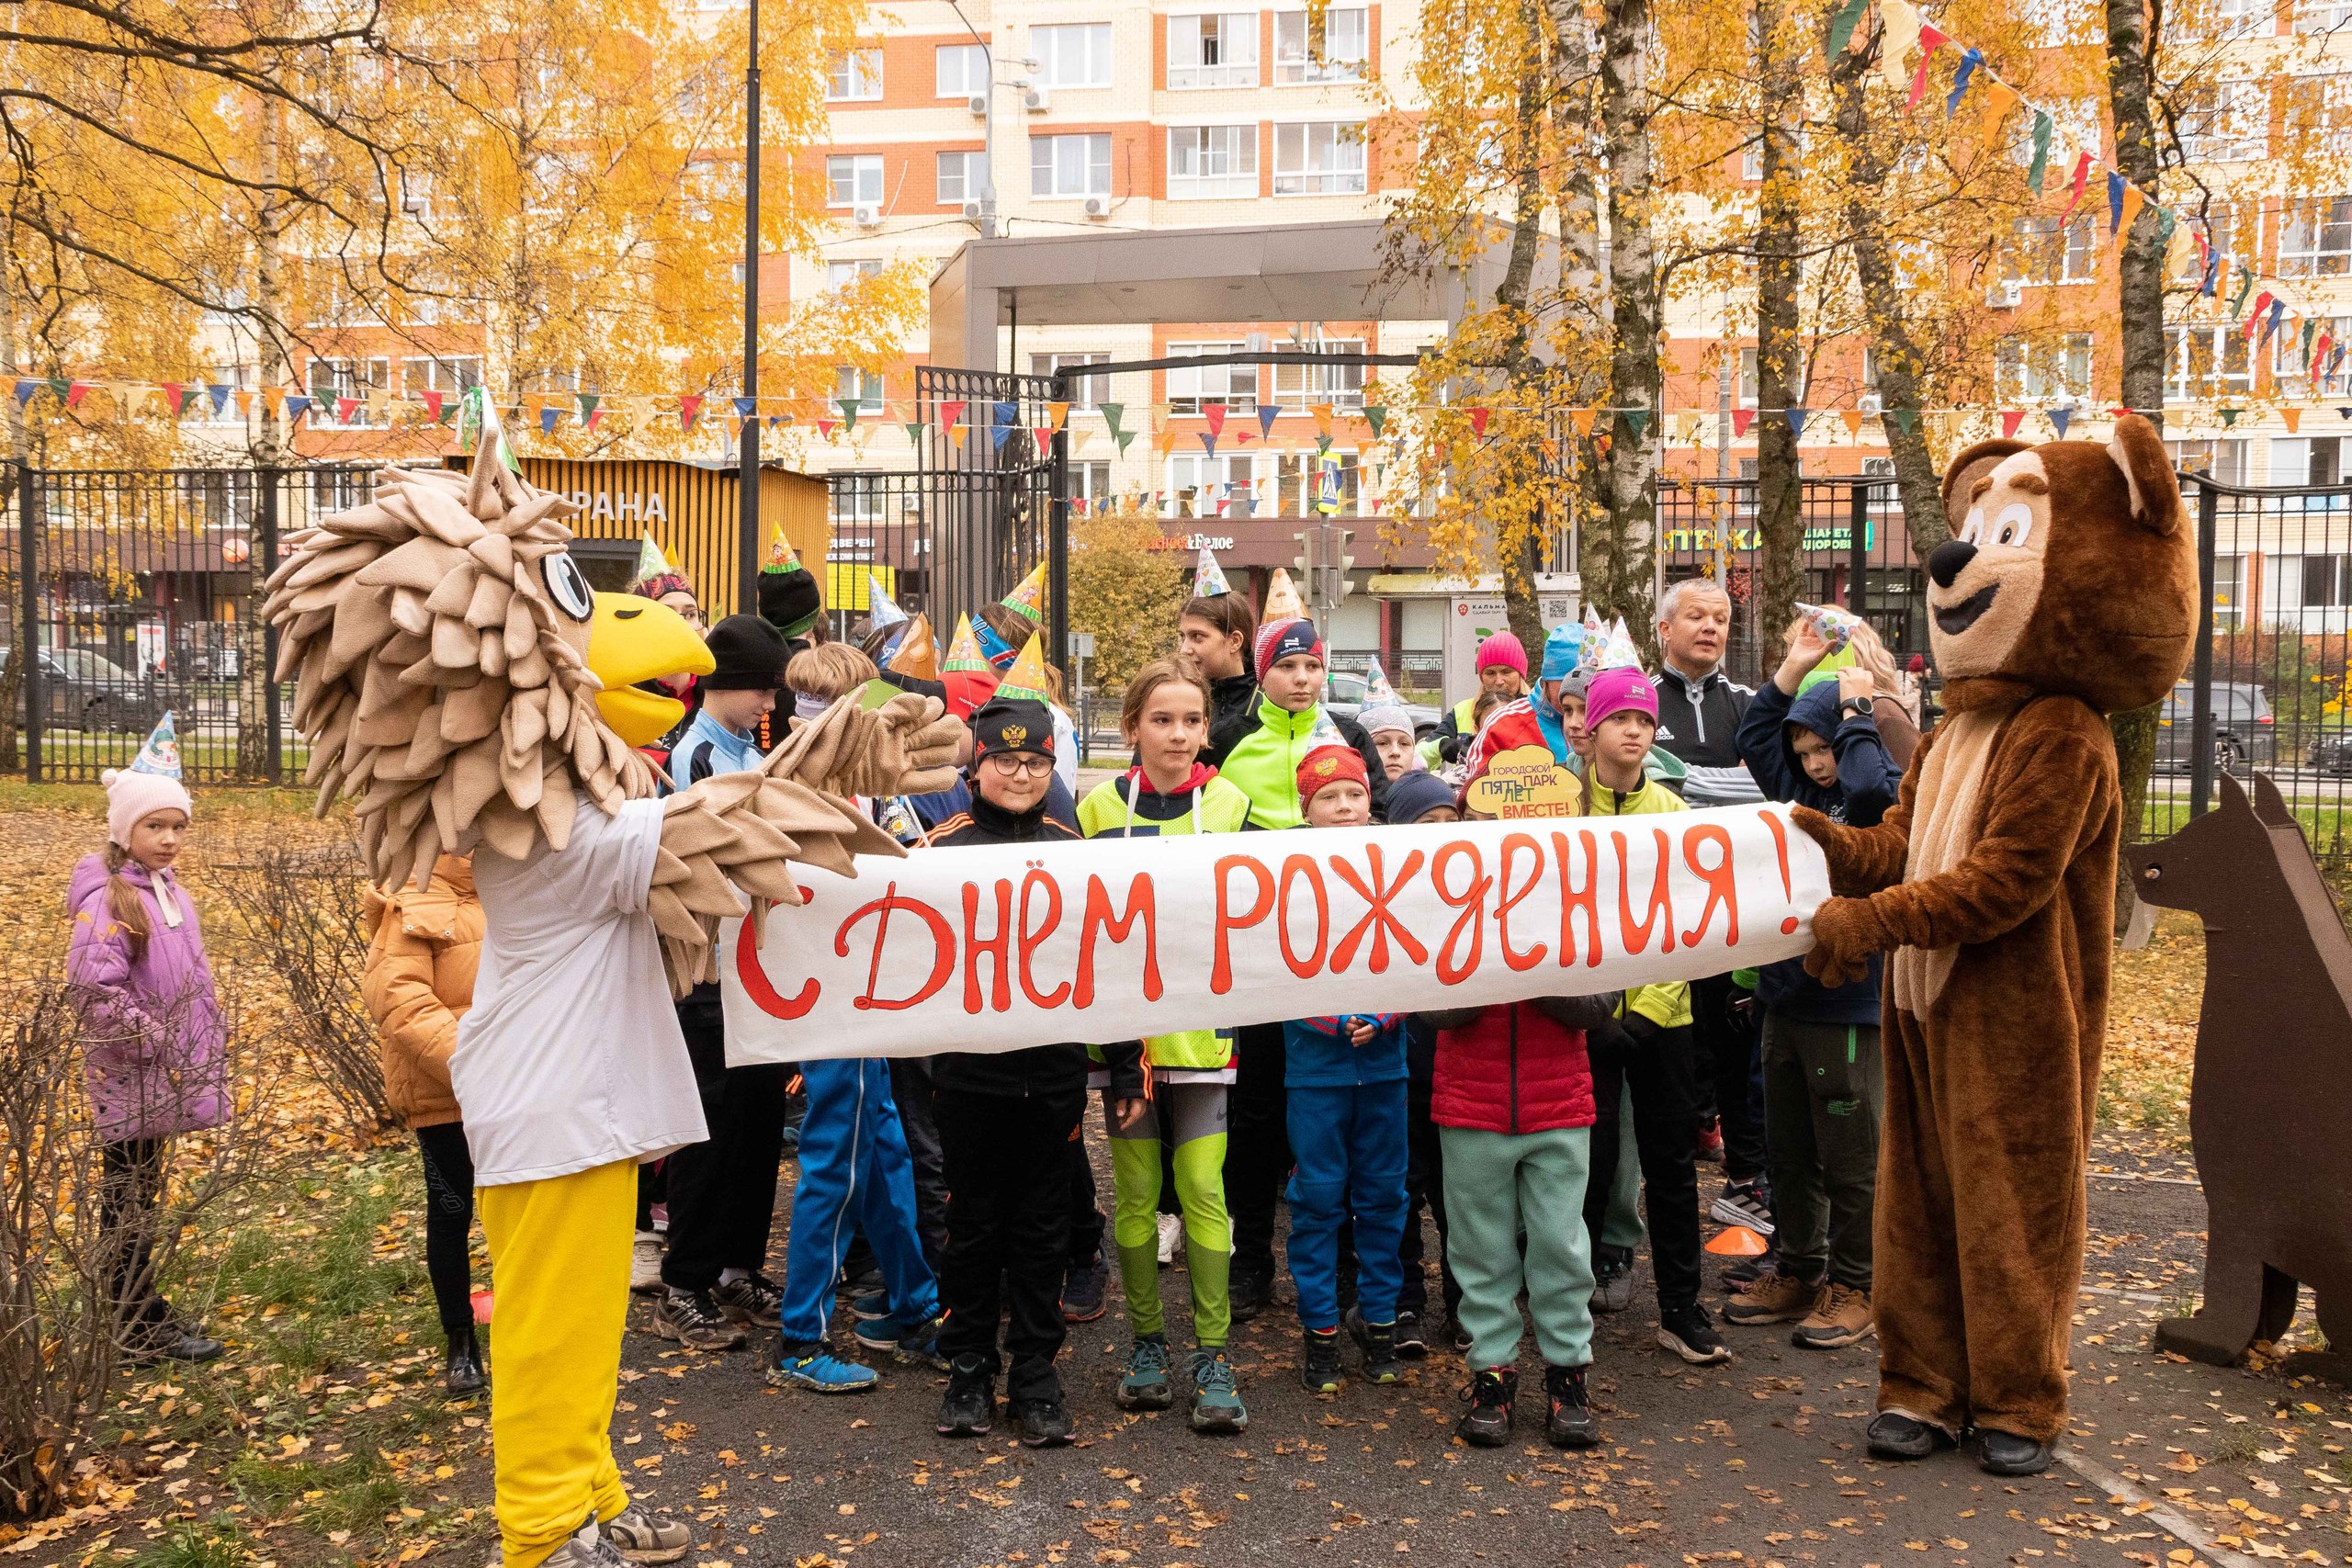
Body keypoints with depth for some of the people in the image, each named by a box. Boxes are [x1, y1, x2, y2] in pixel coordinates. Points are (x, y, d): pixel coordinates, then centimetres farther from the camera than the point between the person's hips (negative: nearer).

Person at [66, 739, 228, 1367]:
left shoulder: (168, 891, 8)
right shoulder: (108, 901, -18)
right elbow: (95, 989, -26)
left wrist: (203, 1048, 13)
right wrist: (157, 1045, -20)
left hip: (164, 1079, 8)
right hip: (129, 1080, -8)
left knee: (140, 1198, 19)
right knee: (128, 1203, 4)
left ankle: (144, 1312, 30)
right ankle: (141, 1333, 13)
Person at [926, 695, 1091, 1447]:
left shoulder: (1071, 848, 6)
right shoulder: (945, 846, 0)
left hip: (1054, 1065, 1)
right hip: (971, 1066, -1)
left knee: (1042, 1224, 9)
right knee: (973, 1222, 9)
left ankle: (1035, 1372, 20)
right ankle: (969, 1368, 23)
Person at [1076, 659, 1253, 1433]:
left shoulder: (1228, 804, 2)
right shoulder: (1100, 807, 1)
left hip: (1200, 1027, 0)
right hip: (1122, 1029, 0)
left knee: (1202, 1188, -1)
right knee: (1134, 1190, 7)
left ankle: (1212, 1355, 9)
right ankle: (1147, 1341, 22)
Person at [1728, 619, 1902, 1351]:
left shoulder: (1894, 797, -9)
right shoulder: (1802, 793, 11)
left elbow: (1867, 791, -31)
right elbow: (1754, 737, 20)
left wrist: (1856, 711, -16)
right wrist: (1793, 669, 13)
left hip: (1847, 1008, -7)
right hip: (1786, 998, 7)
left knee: (1849, 1162, 4)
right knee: (1788, 1153, 16)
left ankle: (1852, 1289, 18)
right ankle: (1797, 1271, 30)